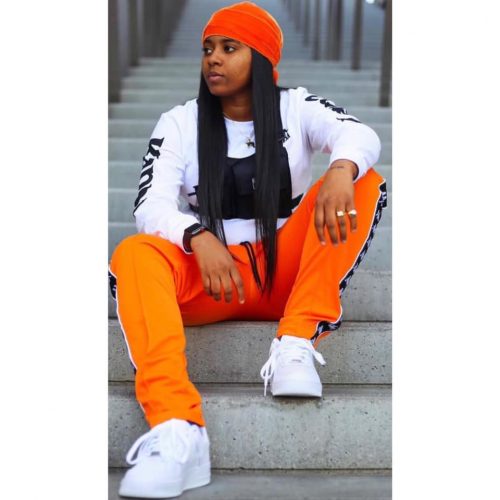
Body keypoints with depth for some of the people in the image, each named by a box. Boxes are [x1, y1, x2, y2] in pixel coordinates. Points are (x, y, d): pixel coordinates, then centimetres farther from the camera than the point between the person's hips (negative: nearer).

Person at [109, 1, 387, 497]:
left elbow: (360, 134, -17)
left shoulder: (297, 108, 3)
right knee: (134, 253, -30)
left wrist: (340, 168, -42)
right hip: (209, 275, 0)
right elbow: (151, 206, -11)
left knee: (362, 182, -19)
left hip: (286, 270, 1)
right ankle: (176, 429, -51)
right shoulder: (179, 123, 3)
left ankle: (296, 343, -31)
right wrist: (198, 238, -33)